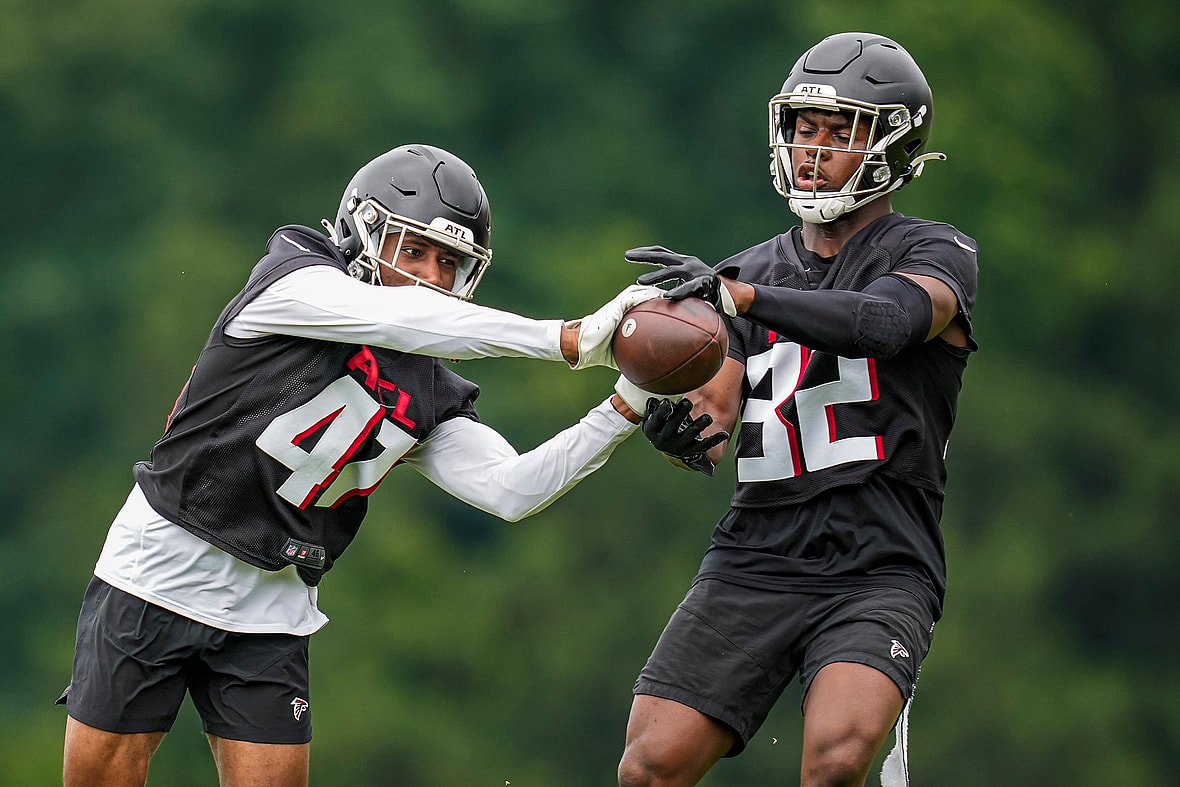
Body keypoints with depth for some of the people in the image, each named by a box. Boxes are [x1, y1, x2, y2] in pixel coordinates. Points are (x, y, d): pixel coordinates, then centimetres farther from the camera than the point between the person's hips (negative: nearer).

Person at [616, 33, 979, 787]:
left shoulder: (936, 256, 2)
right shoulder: (756, 270, 16)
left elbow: (881, 323, -22)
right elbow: (713, 427, 9)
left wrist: (737, 293, -34)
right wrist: (684, 432, -16)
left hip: (878, 575, -4)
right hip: (757, 562, 4)